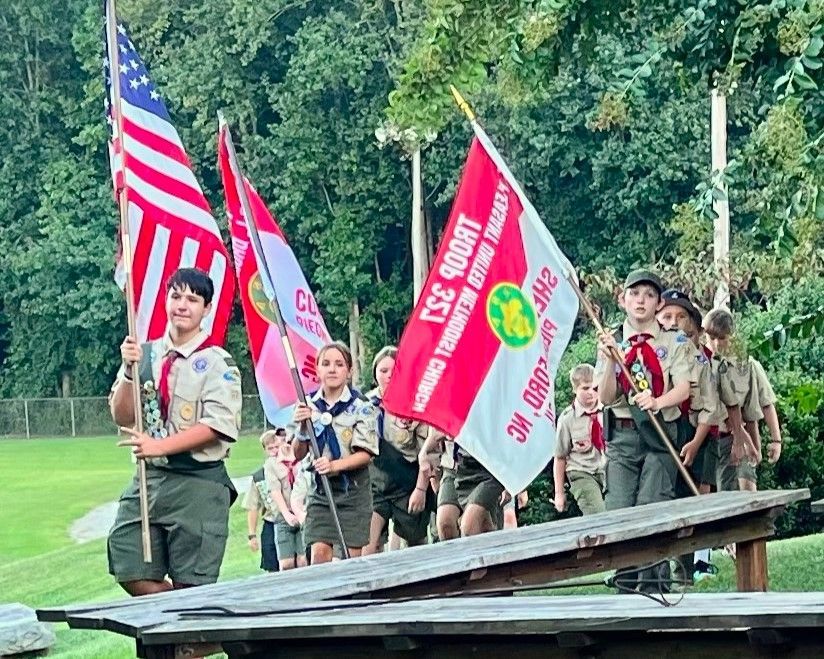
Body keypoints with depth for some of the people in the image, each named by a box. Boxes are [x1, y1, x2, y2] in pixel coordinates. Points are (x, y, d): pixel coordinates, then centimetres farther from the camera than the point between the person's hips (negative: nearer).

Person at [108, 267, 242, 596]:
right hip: (149, 477, 5)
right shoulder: (145, 354, 9)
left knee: (190, 586, -1)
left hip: (199, 485, -5)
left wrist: (160, 446, -22)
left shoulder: (217, 363, -5)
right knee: (131, 573, 1)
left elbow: (216, 426, -14)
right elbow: (122, 417, 6)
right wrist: (129, 371, -10)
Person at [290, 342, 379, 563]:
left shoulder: (361, 407, -7)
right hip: (320, 489, 3)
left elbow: (366, 454, -10)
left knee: (352, 554, -1)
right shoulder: (308, 406, 4)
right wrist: (302, 428, -12)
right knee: (319, 552, -7)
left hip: (353, 489, -3)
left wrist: (335, 465, -25)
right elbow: (298, 454, 6)